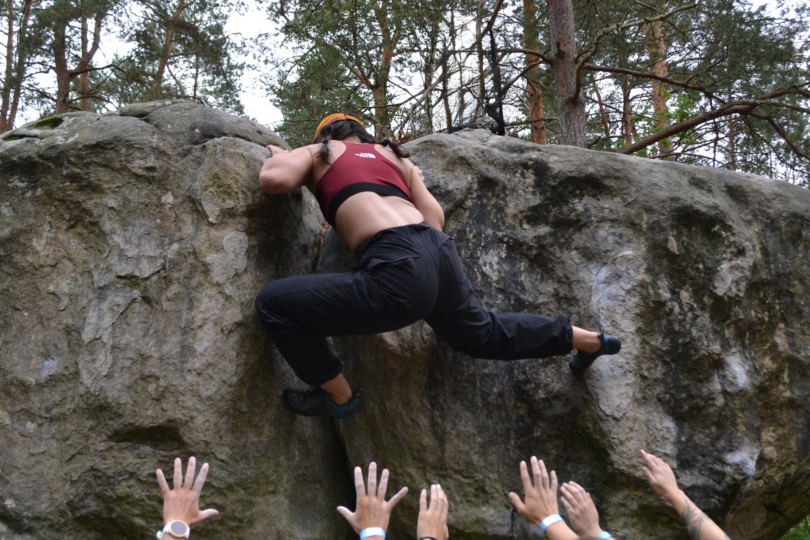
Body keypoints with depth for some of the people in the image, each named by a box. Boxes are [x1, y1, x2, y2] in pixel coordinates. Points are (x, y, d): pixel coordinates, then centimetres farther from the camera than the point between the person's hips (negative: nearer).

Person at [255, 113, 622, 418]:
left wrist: (277, 156, 21)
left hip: (398, 274, -7)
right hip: (440, 252, 7)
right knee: (481, 332, 36)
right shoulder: (393, 156, 28)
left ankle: (337, 397, 13)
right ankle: (590, 340, 47)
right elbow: (435, 217, 21)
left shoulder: (317, 153, 16)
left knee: (274, 303, 3)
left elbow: (274, 179, -1)